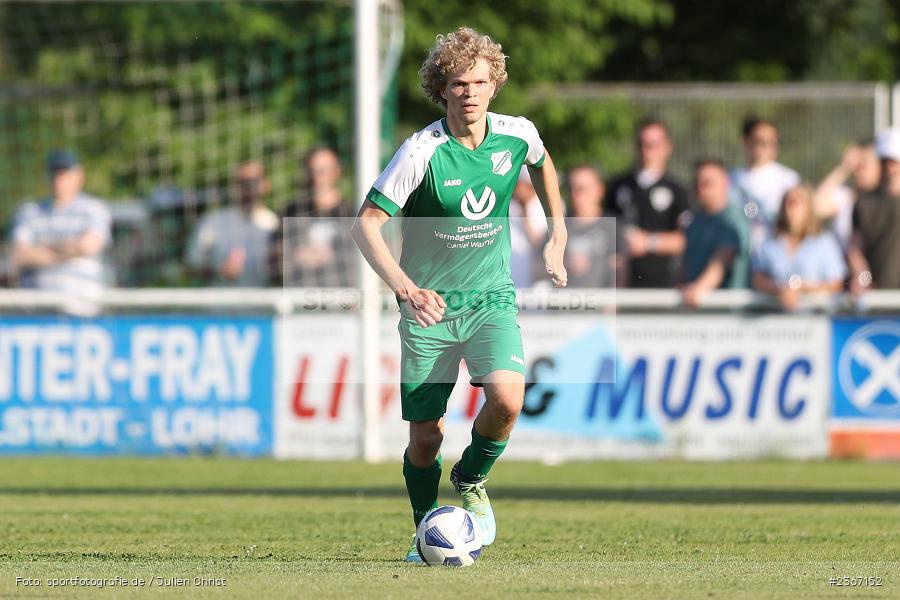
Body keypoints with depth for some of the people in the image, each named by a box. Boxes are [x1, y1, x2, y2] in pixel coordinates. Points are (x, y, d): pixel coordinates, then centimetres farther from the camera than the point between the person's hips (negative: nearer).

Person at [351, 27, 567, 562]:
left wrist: (558, 235, 20)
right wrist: (406, 289, -31)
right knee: (426, 438, 0)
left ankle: (472, 480, 7)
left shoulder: (517, 135, -6)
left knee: (507, 398, -24)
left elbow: (542, 163, 20)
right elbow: (367, 225, -18)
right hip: (430, 306, -2)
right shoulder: (422, 152, -17)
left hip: (492, 299, 2)